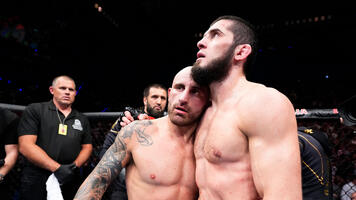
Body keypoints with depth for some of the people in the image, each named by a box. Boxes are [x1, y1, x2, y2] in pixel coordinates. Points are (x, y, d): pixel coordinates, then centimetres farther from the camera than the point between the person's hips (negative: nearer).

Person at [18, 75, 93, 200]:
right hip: (36, 182, -4)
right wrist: (57, 168, -18)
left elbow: (87, 147, 12)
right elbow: (25, 146, -11)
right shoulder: (34, 111, -1)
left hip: (70, 182, 4)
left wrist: (75, 166, -9)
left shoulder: (82, 119, 12)